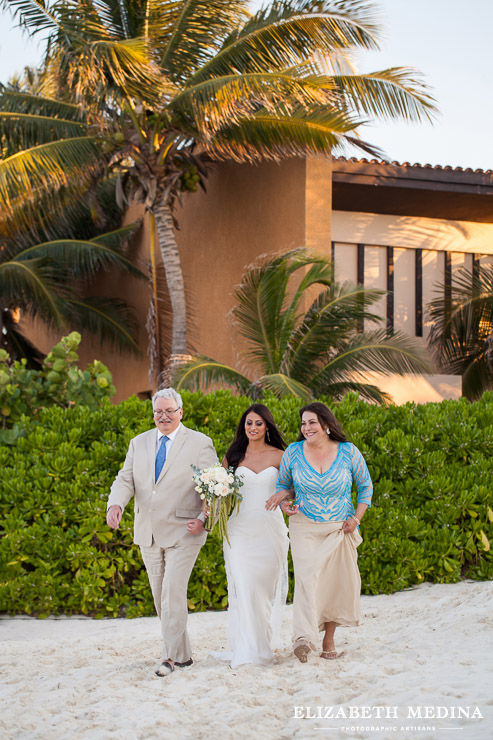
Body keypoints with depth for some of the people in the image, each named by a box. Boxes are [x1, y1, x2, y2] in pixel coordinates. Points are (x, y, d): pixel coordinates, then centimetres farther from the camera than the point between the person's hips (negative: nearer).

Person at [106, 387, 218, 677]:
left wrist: (204, 519, -18)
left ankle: (171, 656, -5)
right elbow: (126, 479, 5)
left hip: (183, 533, -5)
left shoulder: (201, 444, -1)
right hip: (148, 534, 5)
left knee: (173, 593, -13)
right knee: (161, 598, 10)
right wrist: (116, 504, -16)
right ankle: (183, 654, 21)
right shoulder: (139, 443, 12)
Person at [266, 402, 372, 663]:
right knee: (307, 576, -18)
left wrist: (357, 518, -1)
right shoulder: (293, 453, -2)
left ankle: (329, 639, 18)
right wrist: (283, 499, -8)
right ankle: (304, 639, -28)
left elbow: (365, 486, 9)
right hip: (305, 528, -1)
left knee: (336, 582, 3)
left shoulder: (348, 452, -3)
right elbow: (284, 484, 14)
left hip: (340, 530, 1)